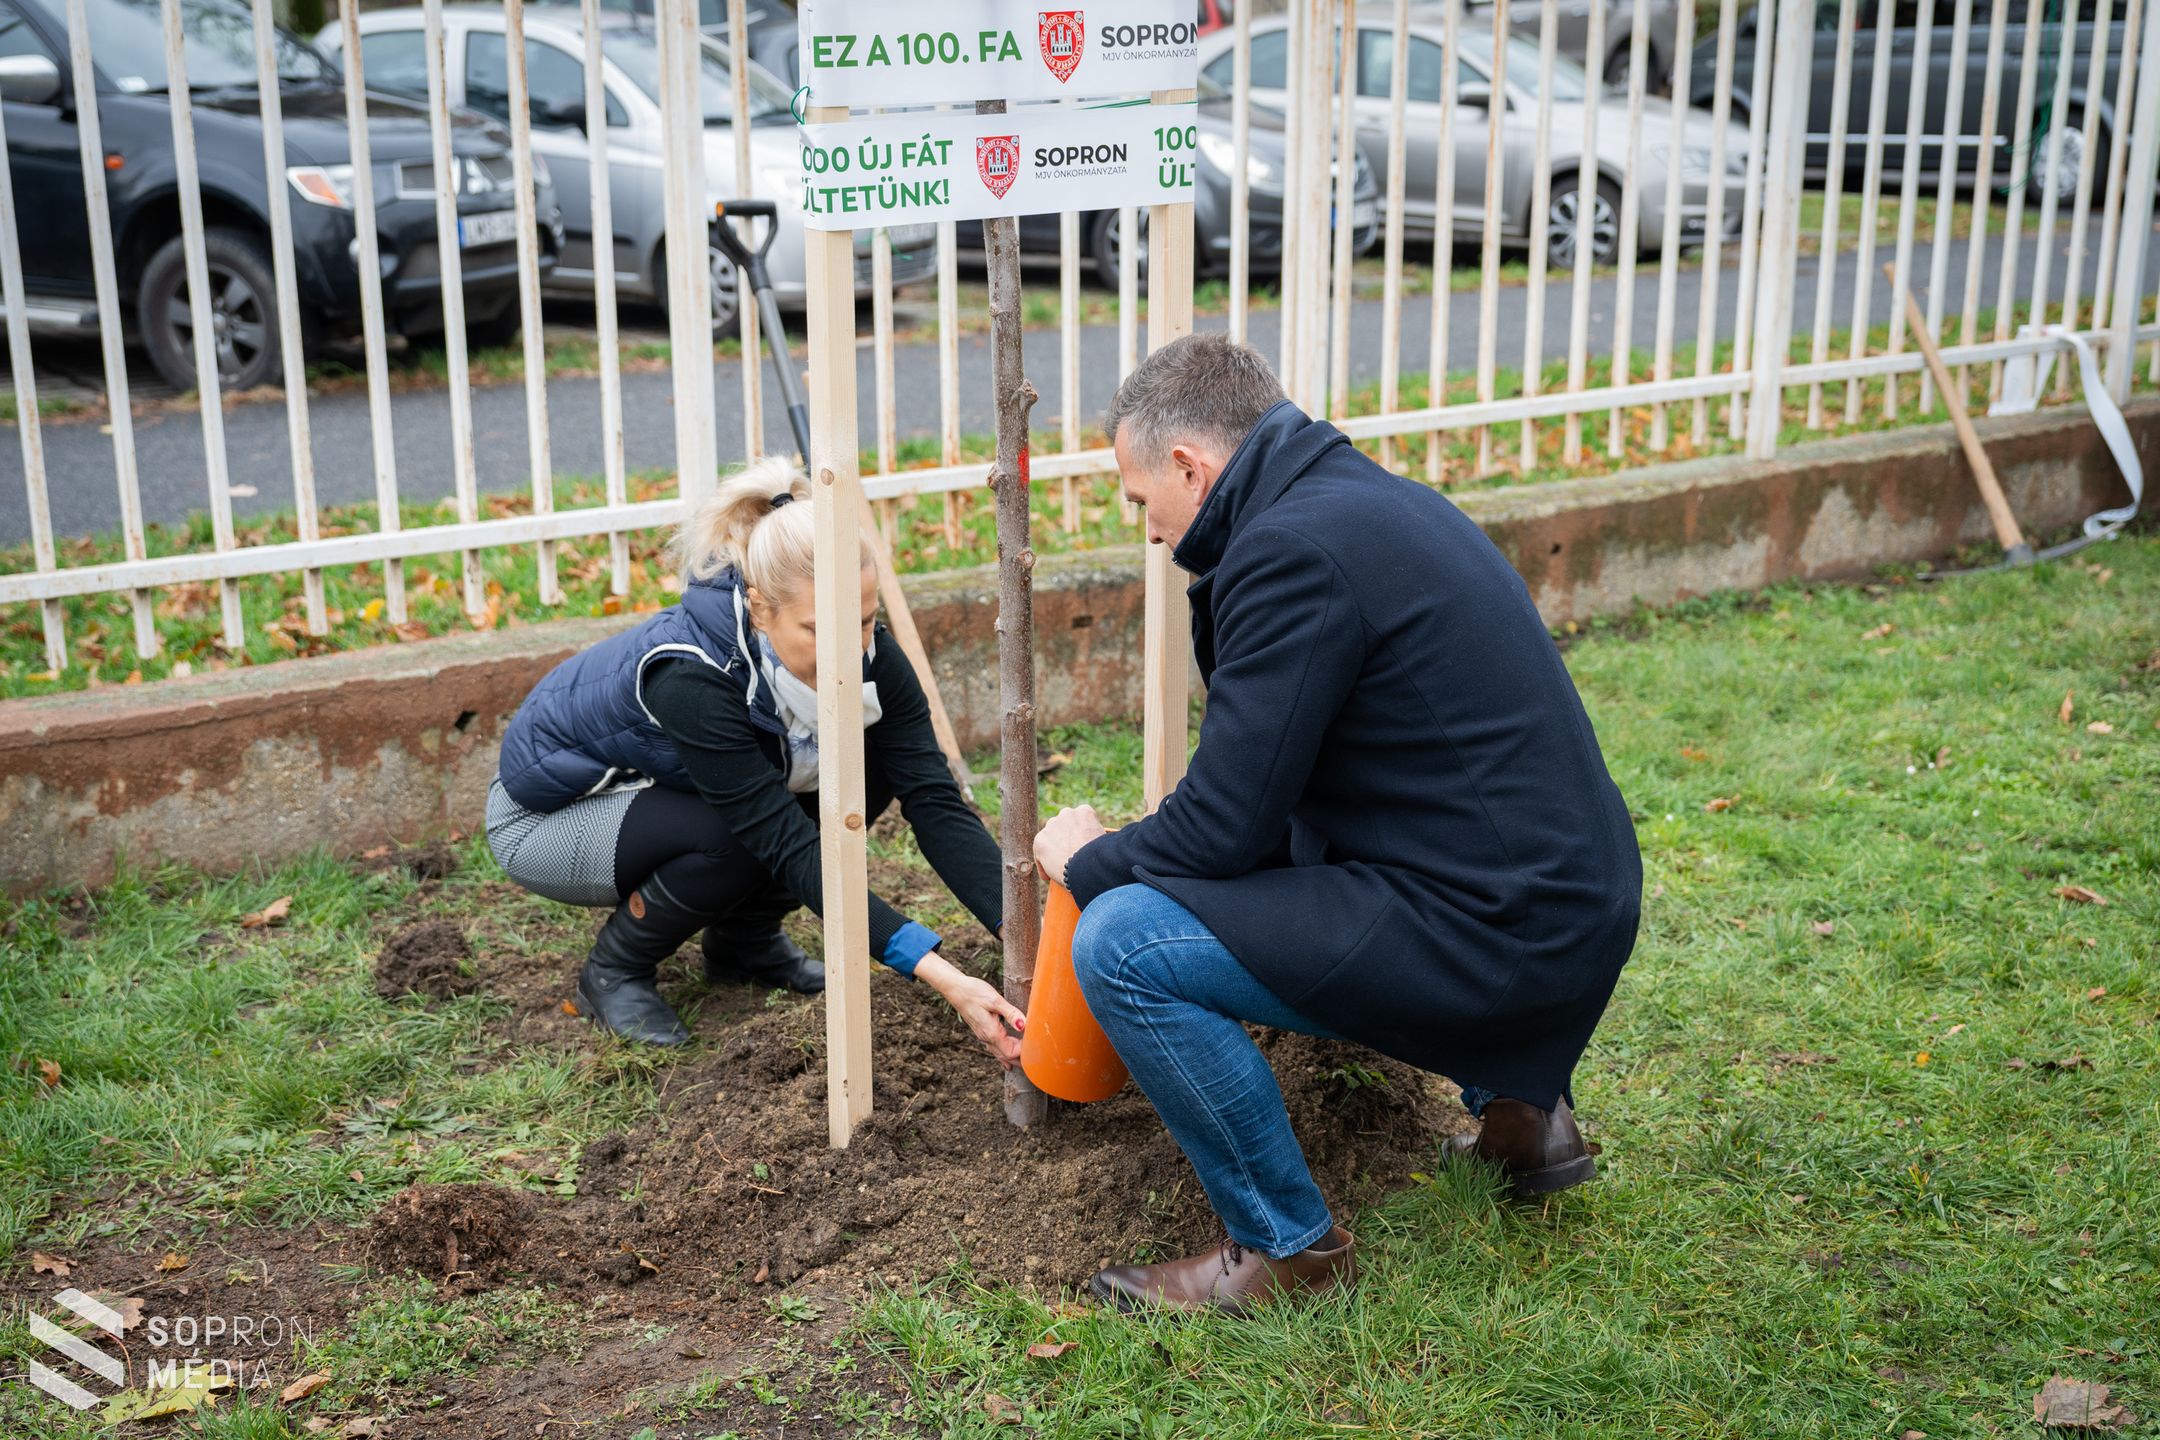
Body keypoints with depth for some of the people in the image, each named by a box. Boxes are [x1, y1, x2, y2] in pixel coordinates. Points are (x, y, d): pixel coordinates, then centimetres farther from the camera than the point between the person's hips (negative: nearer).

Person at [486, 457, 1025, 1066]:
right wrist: (940, 975, -46)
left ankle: (744, 939, 5)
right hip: (546, 811, -6)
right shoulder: (691, 678, -39)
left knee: (866, 767, -16)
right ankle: (614, 971, -5)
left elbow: (935, 799, -25)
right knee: (732, 839, -34)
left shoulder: (868, 655, -22)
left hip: (661, 793, 6)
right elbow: (792, 848, -40)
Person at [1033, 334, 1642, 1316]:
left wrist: (1088, 860, 3)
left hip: (1495, 934, -10)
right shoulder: (1364, 495, 15)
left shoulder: (1292, 551, -16)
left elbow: (1225, 826, -14)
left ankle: (1288, 1245, 2)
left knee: (1119, 942, -15)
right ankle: (1516, 1101, 27)